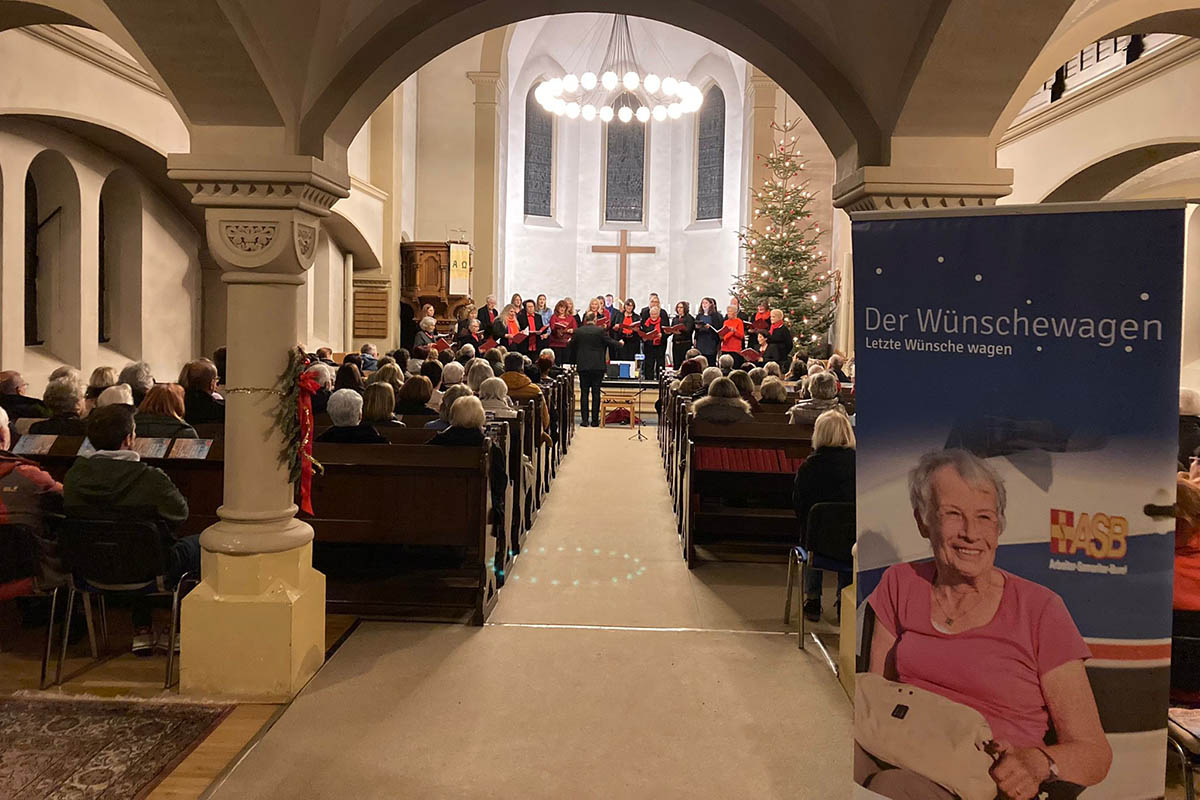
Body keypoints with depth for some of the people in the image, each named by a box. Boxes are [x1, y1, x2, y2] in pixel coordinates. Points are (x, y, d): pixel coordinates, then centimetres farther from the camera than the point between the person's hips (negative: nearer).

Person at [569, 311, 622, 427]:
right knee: (596, 393, 3)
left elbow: (572, 348, 8)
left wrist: (574, 361, 25)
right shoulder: (600, 331, -6)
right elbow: (610, 342, 1)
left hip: (583, 366, 1)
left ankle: (584, 419, 4)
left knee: (584, 393, 6)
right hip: (598, 366, -1)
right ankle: (595, 420, 5)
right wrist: (620, 344, 20)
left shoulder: (578, 332, 1)